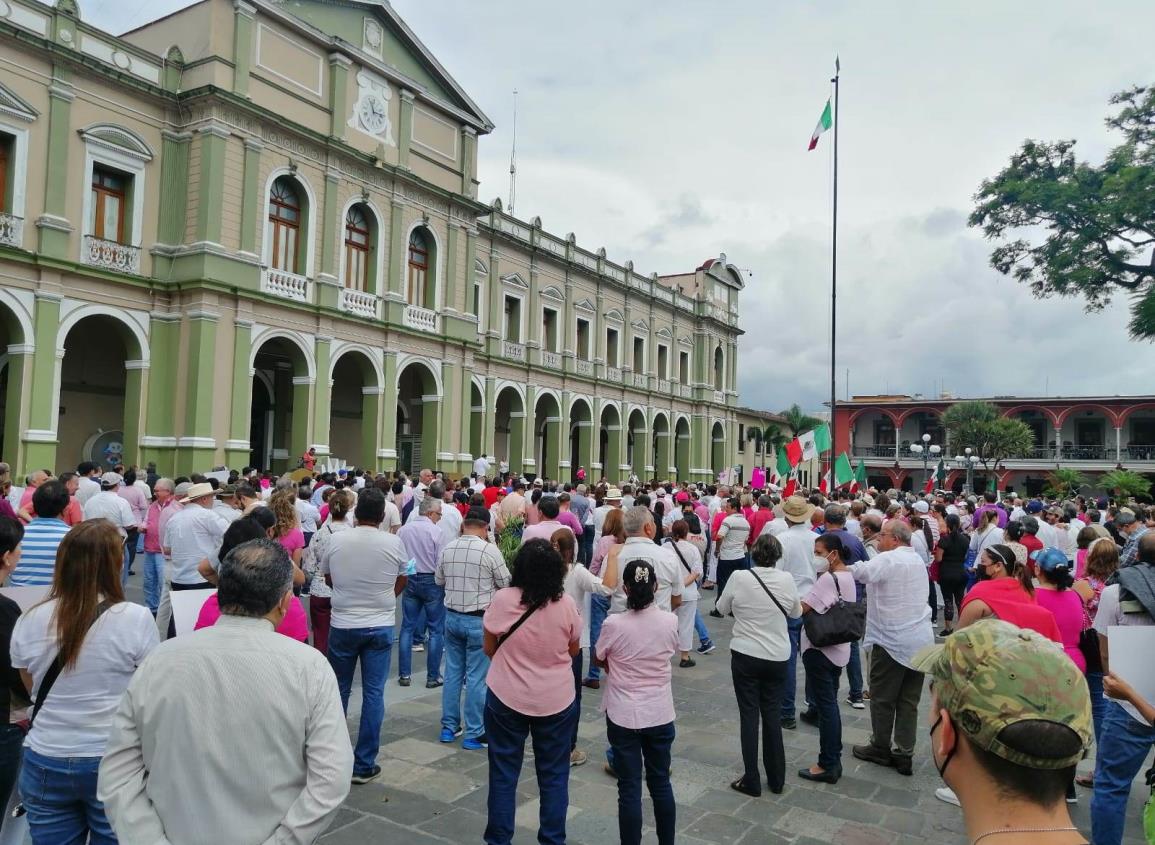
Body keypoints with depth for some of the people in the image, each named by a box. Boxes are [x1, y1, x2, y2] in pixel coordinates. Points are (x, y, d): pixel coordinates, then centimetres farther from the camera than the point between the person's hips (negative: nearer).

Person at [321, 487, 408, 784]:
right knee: (373, 693, 6)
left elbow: (327, 578, 8)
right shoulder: (394, 543, -9)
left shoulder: (335, 540, -8)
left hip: (343, 625, 1)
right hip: (380, 626, -1)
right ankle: (364, 765, 11)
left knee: (339, 690, 16)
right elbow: (401, 582, 5)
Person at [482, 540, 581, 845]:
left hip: (507, 697, -1)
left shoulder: (503, 599, -15)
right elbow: (574, 650, 4)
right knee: (554, 775, 15)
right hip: (556, 699, 1)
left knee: (503, 773, 14)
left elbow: (489, 649, -2)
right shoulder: (566, 604, -11)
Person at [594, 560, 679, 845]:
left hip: (623, 716, -3)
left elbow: (599, 660, -1)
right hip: (660, 714, 3)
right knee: (661, 783, 18)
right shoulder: (670, 622, -10)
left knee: (629, 788, 7)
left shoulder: (614, 624, -19)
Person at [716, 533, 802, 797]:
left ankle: (752, 781, 11)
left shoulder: (739, 577, -13)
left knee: (749, 715, 6)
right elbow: (796, 613, 8)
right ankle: (777, 779, 23)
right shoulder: (787, 580, -8)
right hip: (778, 657, 2)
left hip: (745, 656, -2)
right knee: (773, 715, 13)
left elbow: (722, 607, 1)